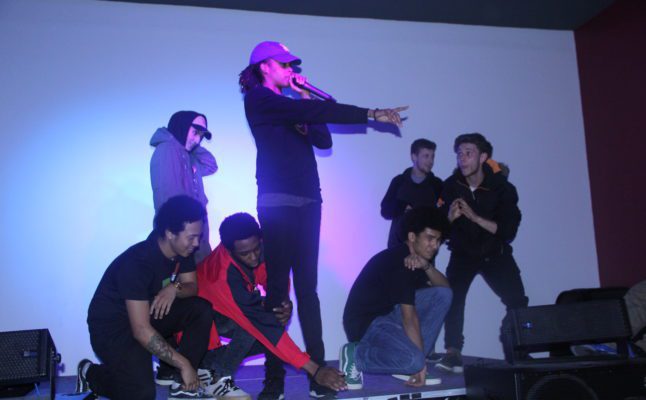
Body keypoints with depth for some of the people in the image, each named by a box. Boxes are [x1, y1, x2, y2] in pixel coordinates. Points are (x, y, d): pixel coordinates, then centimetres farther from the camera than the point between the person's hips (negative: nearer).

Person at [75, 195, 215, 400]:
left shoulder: (181, 250, -9)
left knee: (201, 309, -14)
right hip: (112, 328, -7)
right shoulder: (137, 262, -31)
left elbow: (192, 286, 4)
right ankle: (90, 374, 6)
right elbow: (142, 331, -33)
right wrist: (184, 364, -28)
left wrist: (175, 288, -21)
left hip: (149, 313, 7)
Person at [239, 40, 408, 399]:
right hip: (278, 203, -7)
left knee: (307, 288, 4)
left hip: (307, 203, 7)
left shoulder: (291, 107, 23)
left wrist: (307, 100, 11)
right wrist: (370, 114, -15)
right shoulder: (258, 99, 0)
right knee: (278, 287, -7)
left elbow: (324, 140, 16)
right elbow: (314, 111, -13)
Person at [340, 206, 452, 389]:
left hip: (390, 314, 10)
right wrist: (421, 363, -21)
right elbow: (409, 316, -24)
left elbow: (444, 286, 2)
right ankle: (355, 355, -8)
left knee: (442, 294, -4)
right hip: (365, 322, -10)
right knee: (414, 361, -33)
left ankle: (409, 364, -1)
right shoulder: (399, 263, -23)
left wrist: (426, 266, -18)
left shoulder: (417, 259, 6)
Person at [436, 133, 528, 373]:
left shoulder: (502, 188, -17)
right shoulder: (451, 186, -14)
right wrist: (450, 217, -32)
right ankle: (452, 353, -21)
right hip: (463, 253, 0)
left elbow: (508, 232, -23)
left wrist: (475, 217, -34)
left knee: (518, 302, -7)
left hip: (495, 253, 1)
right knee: (453, 297, -22)